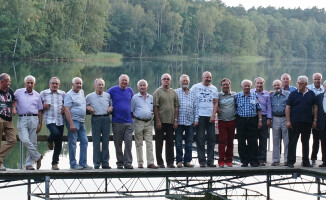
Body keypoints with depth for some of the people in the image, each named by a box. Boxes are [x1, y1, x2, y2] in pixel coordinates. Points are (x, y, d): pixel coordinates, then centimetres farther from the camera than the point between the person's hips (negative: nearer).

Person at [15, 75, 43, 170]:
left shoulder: (37, 95, 12)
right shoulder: (18, 92, 9)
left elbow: (40, 110, 14)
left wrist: (40, 123, 6)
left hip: (34, 119, 1)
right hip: (22, 119, -1)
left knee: (33, 142, -1)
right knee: (25, 140, -18)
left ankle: (29, 164, 6)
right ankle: (37, 156, 0)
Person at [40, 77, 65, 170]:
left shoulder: (63, 94, 11)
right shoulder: (43, 93, 6)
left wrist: (65, 109, -1)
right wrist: (43, 106, -11)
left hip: (60, 121, 3)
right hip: (49, 119, -3)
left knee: (59, 145, 3)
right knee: (56, 133, -31)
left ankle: (55, 163, 16)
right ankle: (50, 141, 6)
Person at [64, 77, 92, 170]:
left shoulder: (81, 92, 15)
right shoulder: (69, 95, -10)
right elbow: (67, 110, -17)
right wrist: (71, 124, -23)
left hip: (82, 122, 8)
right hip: (73, 121, -8)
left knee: (84, 142, 6)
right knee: (72, 143, -4)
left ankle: (83, 163, 10)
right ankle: (73, 164, 1)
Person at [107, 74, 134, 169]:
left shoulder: (130, 91, 12)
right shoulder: (113, 90, 1)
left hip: (128, 122, 2)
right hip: (117, 121, -2)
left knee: (128, 143, -6)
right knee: (118, 144, 4)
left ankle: (128, 163, -4)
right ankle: (120, 163, 13)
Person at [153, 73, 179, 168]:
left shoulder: (173, 92, 12)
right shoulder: (157, 92, -1)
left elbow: (176, 107, 12)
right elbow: (155, 107, -6)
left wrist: (176, 120, 3)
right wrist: (158, 121, -12)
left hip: (171, 121, 4)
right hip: (160, 121, -4)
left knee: (170, 143, 6)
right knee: (159, 143, 1)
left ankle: (170, 162, 11)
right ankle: (160, 163, 6)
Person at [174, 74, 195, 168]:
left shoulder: (192, 94, 14)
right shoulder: (176, 92, 5)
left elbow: (195, 107, 13)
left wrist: (196, 120, 5)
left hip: (190, 121, 3)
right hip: (179, 121, -3)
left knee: (189, 143, 5)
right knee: (178, 142, 0)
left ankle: (187, 161, 10)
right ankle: (179, 161, 5)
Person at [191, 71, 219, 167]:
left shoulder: (214, 88, 12)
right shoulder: (195, 87, 5)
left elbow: (216, 103, 10)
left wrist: (213, 115, -4)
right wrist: (194, 118, -4)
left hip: (210, 117, 3)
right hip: (199, 116, -3)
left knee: (212, 139, 1)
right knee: (200, 139, -3)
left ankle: (210, 161, 6)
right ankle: (202, 161, 1)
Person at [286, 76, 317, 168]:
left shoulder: (311, 94, 6)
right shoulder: (293, 94, 1)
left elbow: (315, 107, 8)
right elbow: (288, 107, -1)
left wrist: (315, 120, 2)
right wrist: (288, 121, -8)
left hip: (307, 122, 2)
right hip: (294, 122, -2)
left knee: (306, 142, 10)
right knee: (292, 142, -1)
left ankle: (306, 162, 18)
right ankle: (291, 162, 3)